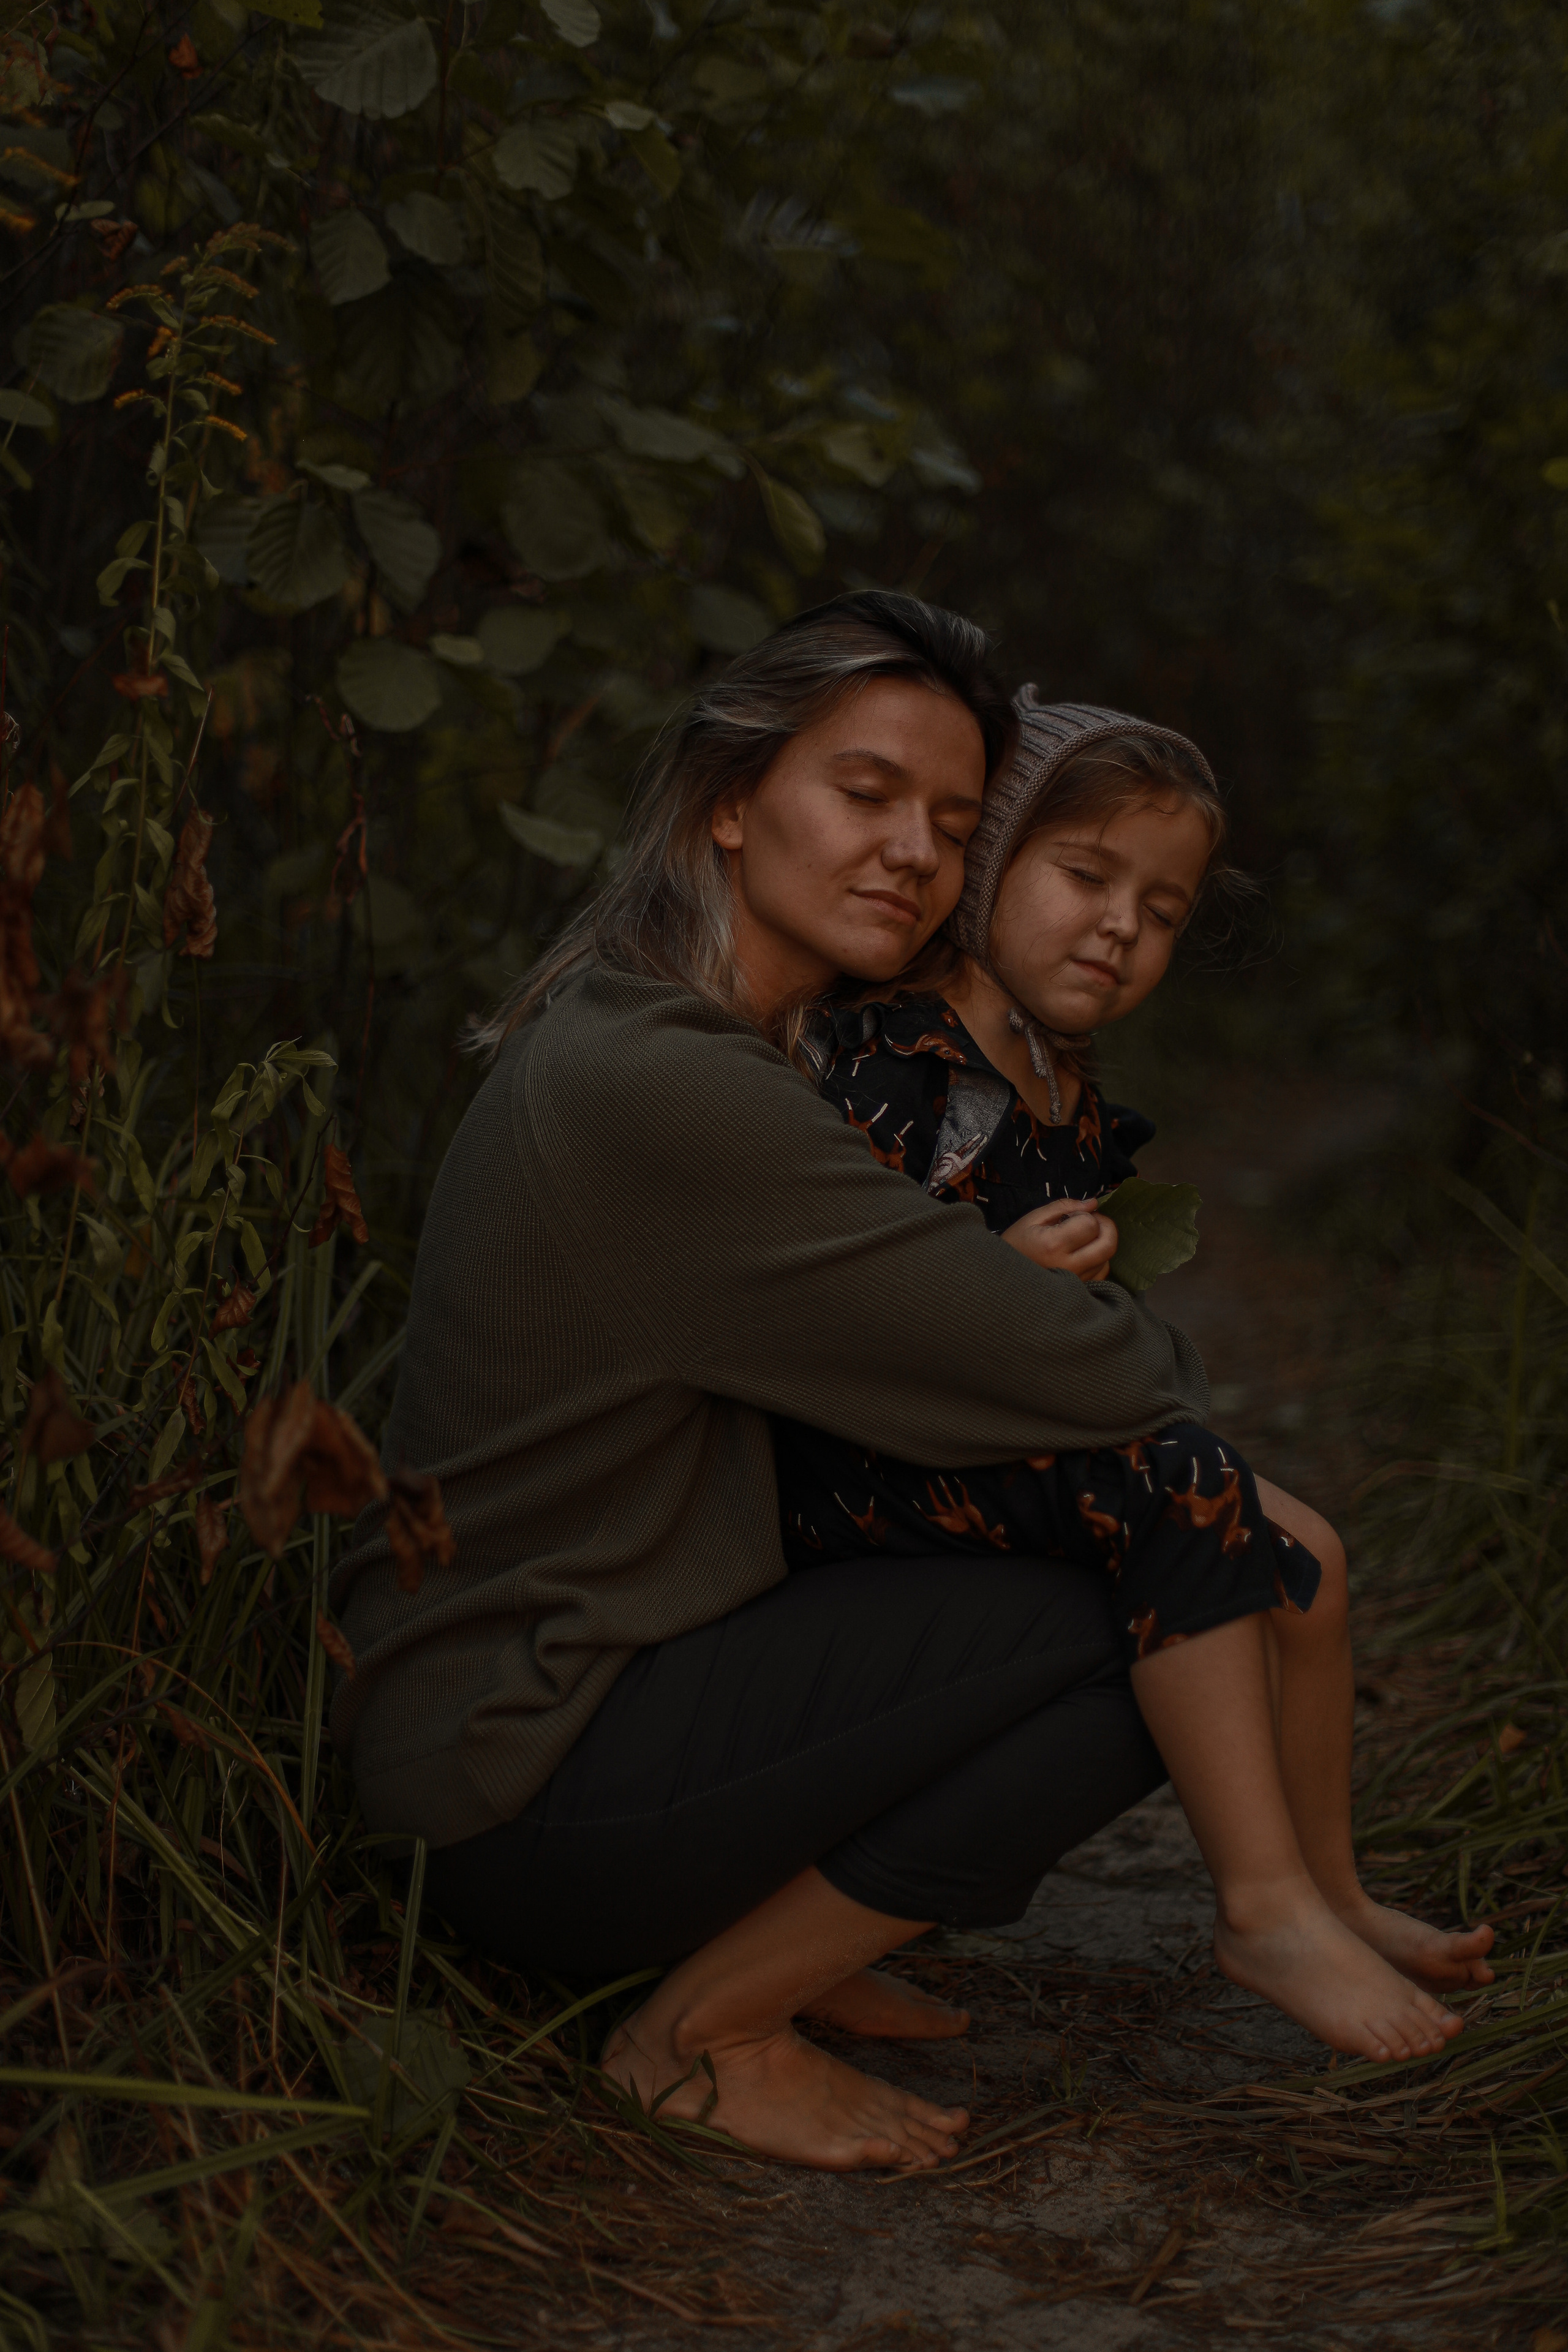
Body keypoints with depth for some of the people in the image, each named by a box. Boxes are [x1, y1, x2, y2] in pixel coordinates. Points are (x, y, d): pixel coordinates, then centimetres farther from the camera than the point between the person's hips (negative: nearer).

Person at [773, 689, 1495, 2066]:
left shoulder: (1077, 1111, 15)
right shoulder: (887, 1055, -13)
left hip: (1000, 1447, 9)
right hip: (854, 1471, -9)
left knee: (1300, 1548, 3)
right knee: (1178, 1486, -28)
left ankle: (1328, 1888, 17)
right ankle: (1264, 1905, -21)